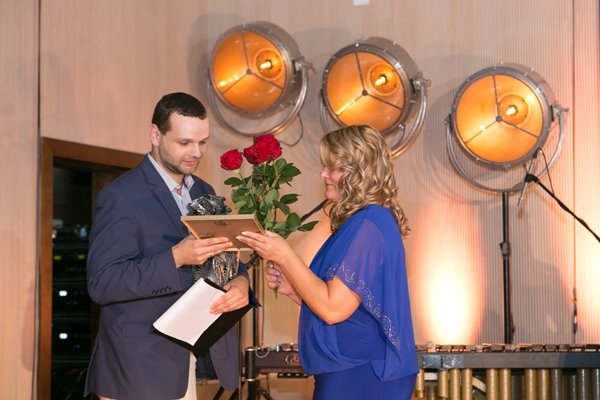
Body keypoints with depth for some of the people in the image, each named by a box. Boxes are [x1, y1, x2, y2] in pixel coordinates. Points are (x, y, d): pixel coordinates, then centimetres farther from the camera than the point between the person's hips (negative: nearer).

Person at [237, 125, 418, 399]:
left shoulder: (369, 225, -17)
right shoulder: (360, 223, 15)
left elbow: (334, 308, -22)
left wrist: (285, 256, -16)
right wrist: (291, 287, 4)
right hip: (350, 375, 10)